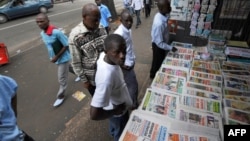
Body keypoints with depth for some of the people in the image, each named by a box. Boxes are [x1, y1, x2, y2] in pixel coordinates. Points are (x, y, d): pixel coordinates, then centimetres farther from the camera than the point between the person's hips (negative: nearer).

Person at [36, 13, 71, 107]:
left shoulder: (56, 32, -28)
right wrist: (52, 56, 5)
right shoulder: (42, 33, -2)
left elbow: (66, 45, -22)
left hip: (63, 58, -8)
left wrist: (57, 57, -21)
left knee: (62, 79, 3)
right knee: (69, 68, 29)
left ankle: (60, 96, 21)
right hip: (56, 58, 8)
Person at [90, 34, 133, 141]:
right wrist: (116, 111, -25)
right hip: (118, 111, -7)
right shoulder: (107, 77, -46)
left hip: (115, 103, 8)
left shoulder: (103, 55, -22)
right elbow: (94, 114, -42)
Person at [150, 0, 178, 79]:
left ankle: (156, 73, 54)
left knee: (161, 60, 29)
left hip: (162, 42, 9)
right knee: (158, 62, 17)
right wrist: (170, 48, -23)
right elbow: (159, 43, -31)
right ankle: (154, 75, 44)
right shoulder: (159, 23, -39)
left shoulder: (160, 15, -11)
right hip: (158, 46, -9)